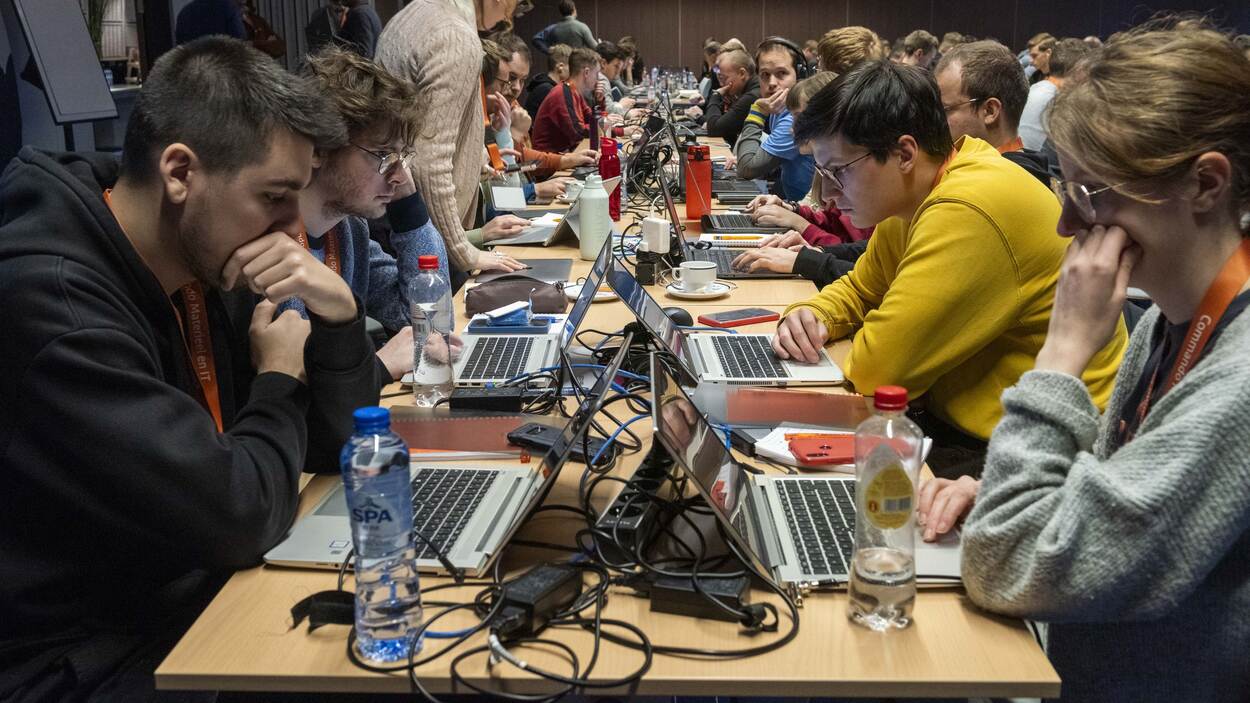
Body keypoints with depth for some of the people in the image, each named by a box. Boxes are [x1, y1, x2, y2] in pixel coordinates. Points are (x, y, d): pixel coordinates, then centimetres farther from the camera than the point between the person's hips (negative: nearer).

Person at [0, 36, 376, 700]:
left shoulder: (207, 261, 0)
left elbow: (339, 446, 6)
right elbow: (236, 516, -25)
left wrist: (338, 314, -11)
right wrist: (280, 377, -9)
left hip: (203, 603, 7)